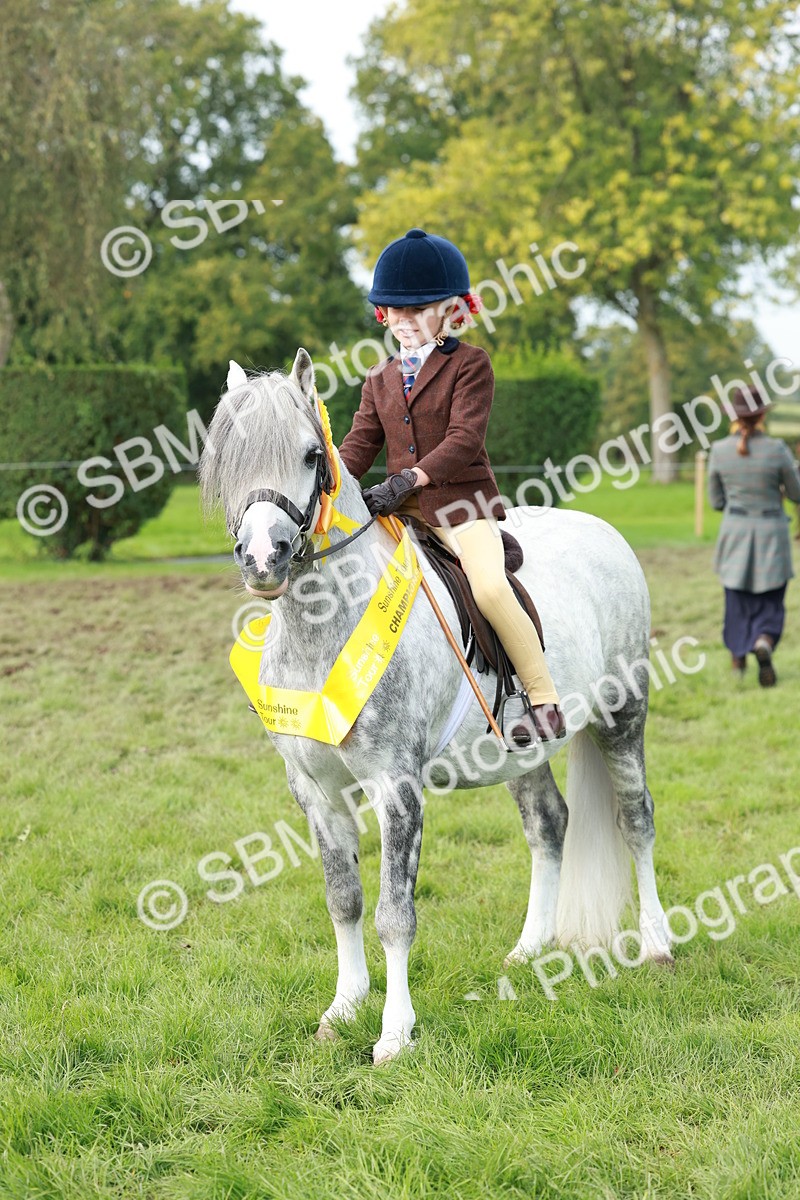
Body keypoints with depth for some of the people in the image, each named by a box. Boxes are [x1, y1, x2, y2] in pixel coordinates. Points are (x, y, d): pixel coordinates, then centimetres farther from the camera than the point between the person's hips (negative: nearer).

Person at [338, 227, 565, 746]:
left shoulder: (470, 364, -3)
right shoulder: (380, 379, 17)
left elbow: (464, 438, -15)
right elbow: (361, 444, 11)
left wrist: (410, 478, -28)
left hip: (462, 503, -6)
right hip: (401, 510, 6)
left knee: (490, 587, -26)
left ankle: (545, 702, -16)